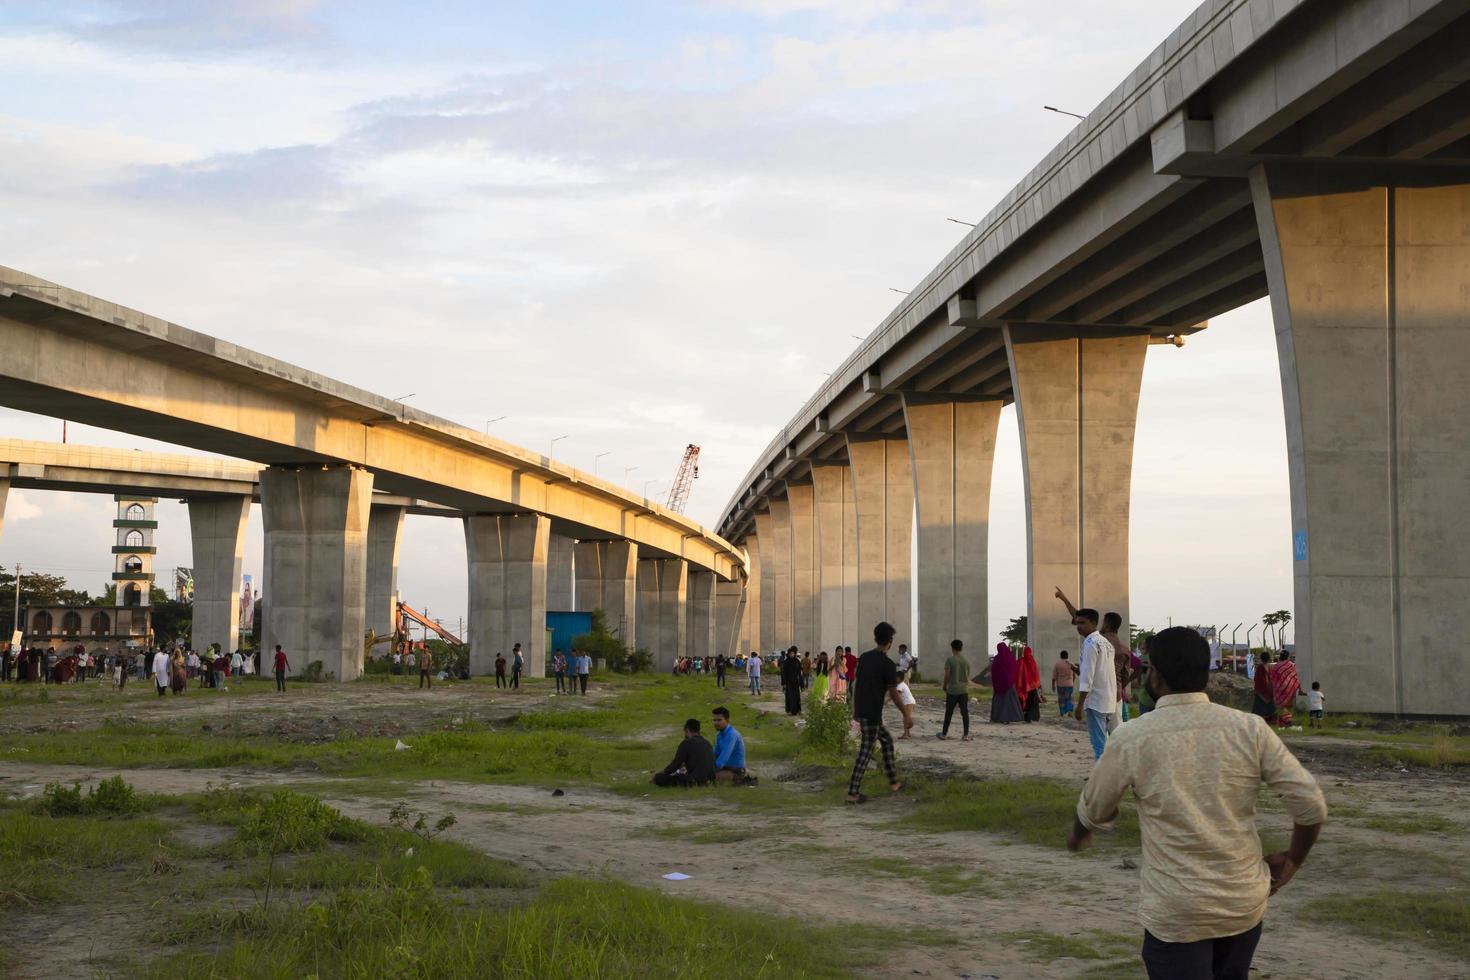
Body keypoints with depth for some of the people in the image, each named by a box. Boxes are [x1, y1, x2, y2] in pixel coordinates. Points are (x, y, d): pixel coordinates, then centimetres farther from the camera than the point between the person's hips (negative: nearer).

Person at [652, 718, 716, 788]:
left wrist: (662, 772, 12)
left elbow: (675, 764, -6)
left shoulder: (687, 743, -9)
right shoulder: (706, 742, 15)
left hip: (695, 780, -8)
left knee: (658, 778, -10)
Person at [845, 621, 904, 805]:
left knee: (887, 740, 22)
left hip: (860, 712, 8)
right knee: (865, 753, -2)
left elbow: (855, 684, 12)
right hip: (872, 714, -7)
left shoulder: (864, 658, 7)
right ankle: (853, 793, -2)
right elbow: (893, 694, -11)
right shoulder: (888, 664, -14)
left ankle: (893, 782, 26)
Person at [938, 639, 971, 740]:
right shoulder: (966, 661, 6)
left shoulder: (949, 660, -8)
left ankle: (944, 734, 15)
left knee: (948, 713, 7)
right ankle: (966, 735, -1)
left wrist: (944, 687, 3)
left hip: (952, 690, -3)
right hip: (964, 690, 3)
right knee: (964, 713, 2)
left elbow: (947, 675, -11)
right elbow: (968, 676, 11)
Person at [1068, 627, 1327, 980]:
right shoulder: (1250, 729, -6)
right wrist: (1293, 859, 13)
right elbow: (1311, 804, -6)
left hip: (1176, 914, -3)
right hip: (1245, 903, 3)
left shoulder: (1131, 739, -10)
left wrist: (1077, 836, 30)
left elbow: (1094, 812, 7)